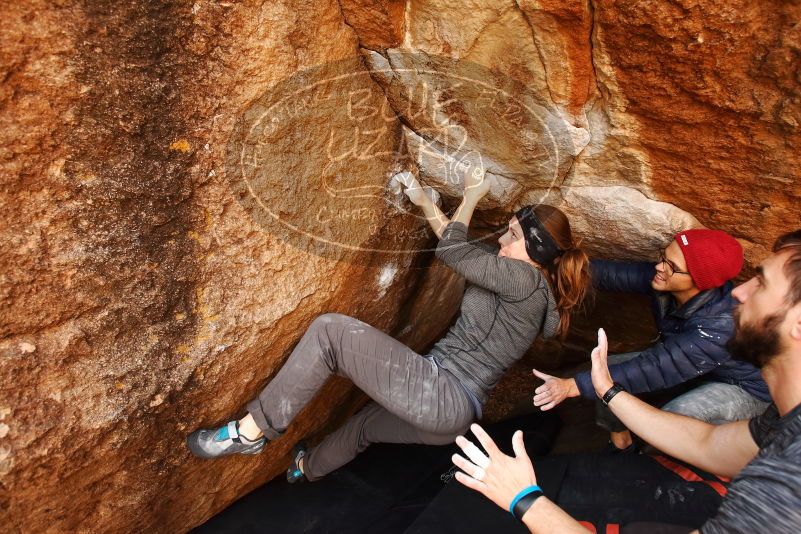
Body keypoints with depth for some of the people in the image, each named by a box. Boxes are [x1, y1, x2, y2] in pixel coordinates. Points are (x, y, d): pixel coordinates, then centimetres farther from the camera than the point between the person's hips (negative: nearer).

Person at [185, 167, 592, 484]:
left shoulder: (526, 280, -12)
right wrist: (424, 202, 19)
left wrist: (472, 195, 4)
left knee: (331, 331, -16)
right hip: (452, 416, 11)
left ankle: (251, 432, -8)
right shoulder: (522, 286, 16)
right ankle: (310, 468, 66)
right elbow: (461, 246, 23)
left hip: (440, 394, -11)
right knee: (365, 423, 38)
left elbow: (452, 250, -12)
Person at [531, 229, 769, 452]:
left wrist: (573, 386, -47)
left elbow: (655, 369, -44)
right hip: (695, 366, 7)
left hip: (745, 387, -6)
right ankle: (621, 447, 16)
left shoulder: (720, 325, -41)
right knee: (606, 368, -5)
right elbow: (614, 274, -23)